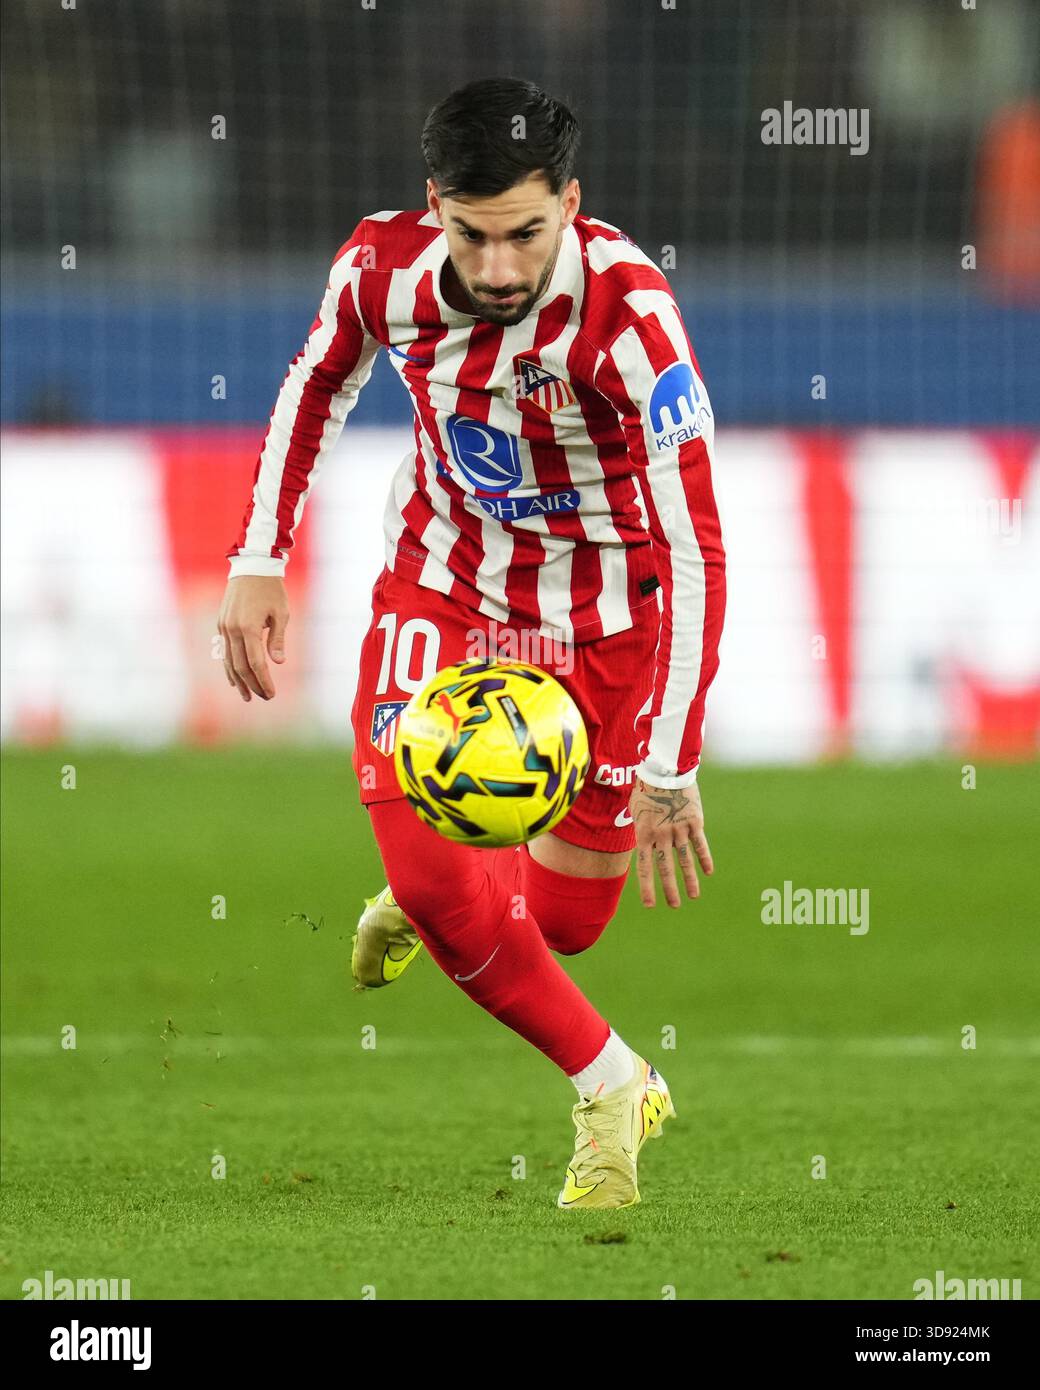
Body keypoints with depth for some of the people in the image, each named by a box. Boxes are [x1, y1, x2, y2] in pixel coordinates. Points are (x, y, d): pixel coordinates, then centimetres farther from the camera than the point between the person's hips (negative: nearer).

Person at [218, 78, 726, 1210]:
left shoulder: (626, 313, -33)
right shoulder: (381, 265, -20)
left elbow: (694, 550, -31)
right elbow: (316, 387, 5)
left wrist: (669, 767, -34)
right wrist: (258, 563, 0)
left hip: (602, 606, -2)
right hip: (442, 576, 2)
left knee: (563, 920, 7)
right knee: (431, 881, -12)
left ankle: (432, 891, 44)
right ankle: (611, 1091, 10)